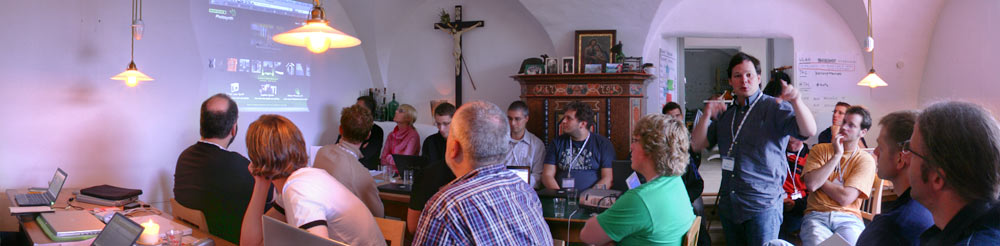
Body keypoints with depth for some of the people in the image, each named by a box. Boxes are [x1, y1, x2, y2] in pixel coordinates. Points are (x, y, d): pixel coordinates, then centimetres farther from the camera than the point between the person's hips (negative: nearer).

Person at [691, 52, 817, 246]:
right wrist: (707, 116, -8)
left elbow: (809, 131, -19)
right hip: (728, 205, 5)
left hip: (762, 206, -5)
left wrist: (796, 101, -37)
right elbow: (697, 145, 9)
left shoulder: (774, 108, -4)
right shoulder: (726, 114, 12)